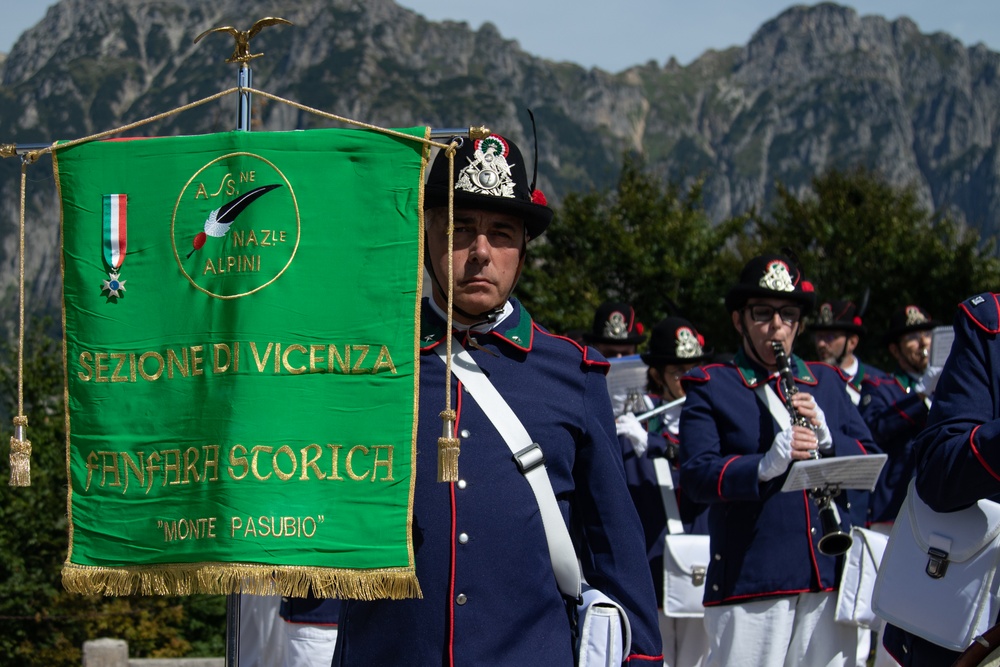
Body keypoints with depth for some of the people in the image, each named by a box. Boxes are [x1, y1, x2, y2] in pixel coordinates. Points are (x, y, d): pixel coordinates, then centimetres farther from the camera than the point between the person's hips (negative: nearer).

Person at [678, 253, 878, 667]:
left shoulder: (827, 382, 19)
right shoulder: (710, 387, 5)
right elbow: (696, 476, -8)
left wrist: (826, 437, -9)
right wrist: (765, 465, -25)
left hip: (830, 575, 4)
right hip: (750, 580, -4)